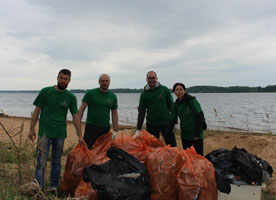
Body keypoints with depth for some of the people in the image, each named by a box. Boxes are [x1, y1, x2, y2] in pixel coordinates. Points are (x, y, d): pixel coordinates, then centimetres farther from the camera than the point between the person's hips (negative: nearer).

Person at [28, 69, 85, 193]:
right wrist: (32, 129, -1)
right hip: (44, 132, -2)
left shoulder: (71, 97, 4)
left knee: (57, 162, 11)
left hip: (60, 133, 2)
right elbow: (37, 110, 3)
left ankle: (54, 187, 24)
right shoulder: (46, 92, -1)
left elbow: (75, 117, 6)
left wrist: (80, 136, 3)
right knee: (42, 161, -7)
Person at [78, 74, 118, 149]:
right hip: (91, 126, -3)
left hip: (105, 128, 3)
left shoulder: (113, 96, 7)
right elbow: (82, 109, -2)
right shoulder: (90, 93, -2)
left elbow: (114, 114, 12)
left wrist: (115, 130, 7)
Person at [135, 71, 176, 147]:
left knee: (172, 146, 2)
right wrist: (138, 129, -6)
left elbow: (171, 106, 5)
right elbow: (141, 112, 1)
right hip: (151, 124, 1)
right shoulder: (144, 94, 2)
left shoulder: (165, 90, 1)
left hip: (166, 123, -1)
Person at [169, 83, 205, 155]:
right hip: (185, 135, 5)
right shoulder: (175, 105, 3)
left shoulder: (191, 100, -13)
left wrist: (197, 134, -16)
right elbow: (172, 120, 7)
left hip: (196, 135, -5)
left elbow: (200, 116, -14)